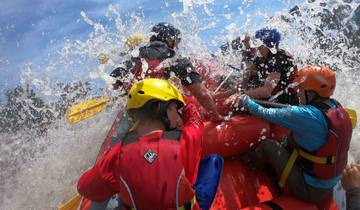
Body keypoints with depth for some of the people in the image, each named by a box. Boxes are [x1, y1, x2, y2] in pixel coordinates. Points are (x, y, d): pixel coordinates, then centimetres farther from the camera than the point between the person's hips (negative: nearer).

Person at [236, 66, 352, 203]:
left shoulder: (307, 115, -28)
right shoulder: (338, 108, -6)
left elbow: (266, 114, -17)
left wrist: (246, 102, 0)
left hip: (308, 190, -7)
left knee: (268, 145, 3)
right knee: (292, 137, 16)